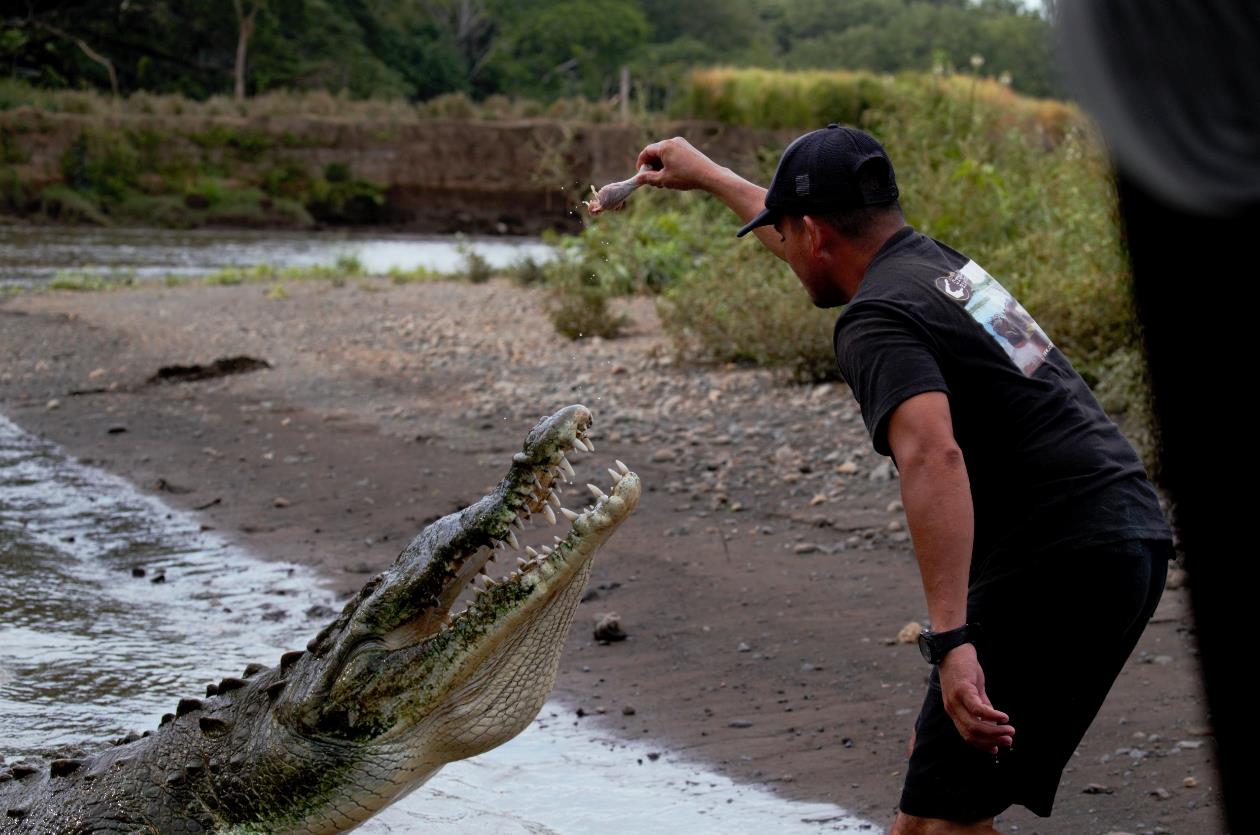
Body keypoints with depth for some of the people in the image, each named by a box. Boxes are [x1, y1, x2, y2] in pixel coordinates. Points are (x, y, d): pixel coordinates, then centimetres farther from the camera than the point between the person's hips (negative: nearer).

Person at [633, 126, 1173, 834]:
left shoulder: (878, 318, -11)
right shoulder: (938, 261, 18)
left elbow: (932, 456, -29)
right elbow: (823, 237, 39)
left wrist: (951, 638, -35)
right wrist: (706, 175, 53)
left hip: (1058, 564, -10)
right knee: (937, 753, 22)